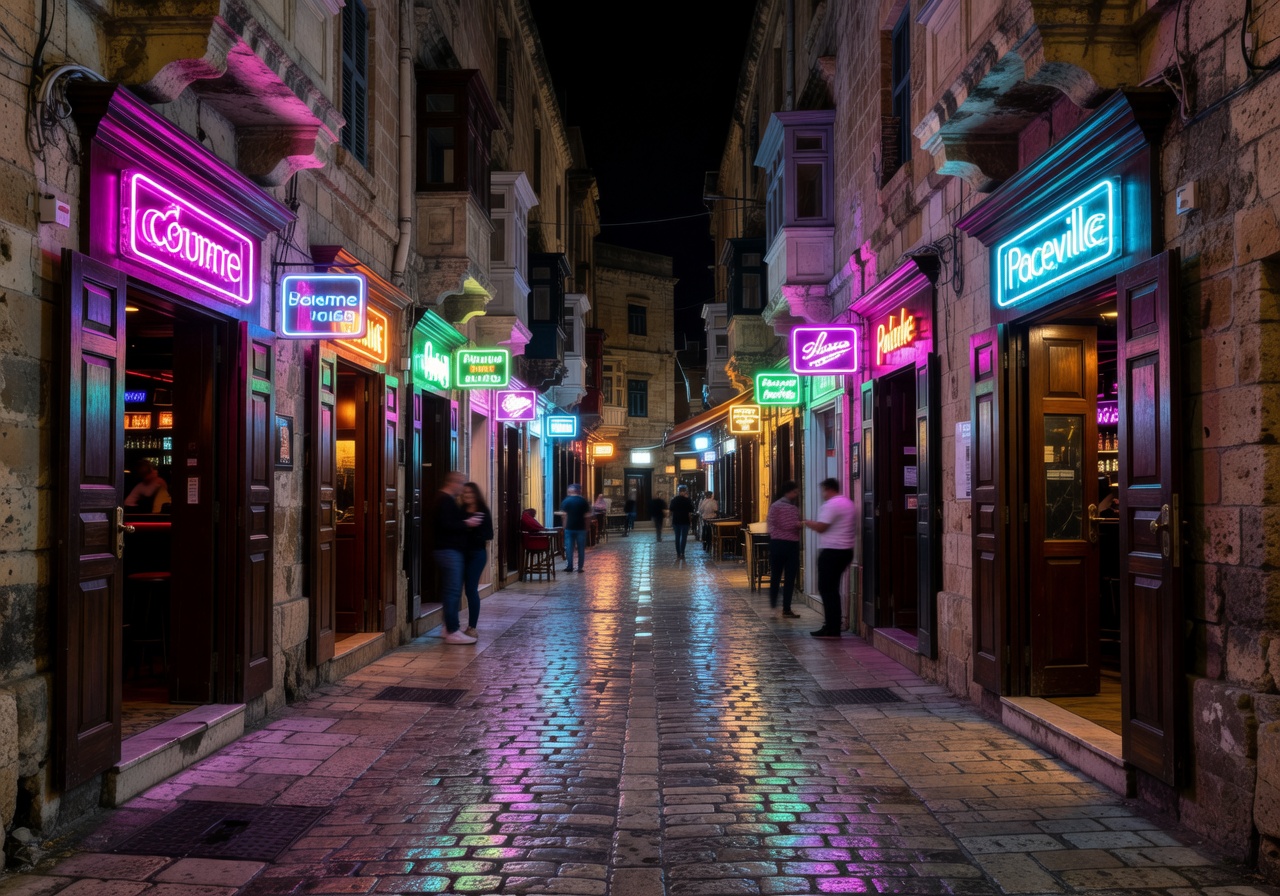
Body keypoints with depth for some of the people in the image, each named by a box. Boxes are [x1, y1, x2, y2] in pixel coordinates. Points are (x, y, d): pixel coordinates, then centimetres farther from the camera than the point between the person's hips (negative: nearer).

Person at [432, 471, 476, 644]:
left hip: (450, 550, 11)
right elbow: (446, 525, -23)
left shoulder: (447, 499, 20)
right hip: (449, 550, -11)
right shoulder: (445, 500, -14)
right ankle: (453, 632, -11)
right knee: (453, 590, -11)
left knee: (451, 590, 15)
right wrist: (466, 524, -16)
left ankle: (450, 627, 21)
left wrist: (465, 522, 10)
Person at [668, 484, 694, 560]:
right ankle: (682, 553, -9)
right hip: (685, 521, -3)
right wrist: (690, 520, 8)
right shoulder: (687, 500, -6)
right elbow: (690, 512, -6)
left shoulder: (673, 500, 4)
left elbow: (671, 512, 8)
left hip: (676, 521, 3)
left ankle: (678, 554, 8)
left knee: (677, 537, 9)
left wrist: (671, 522, 14)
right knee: (684, 537, -1)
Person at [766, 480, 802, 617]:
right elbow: (771, 526, -10)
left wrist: (800, 525, -2)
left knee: (790, 578, 7)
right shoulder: (776, 506, -6)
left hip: (793, 545, 6)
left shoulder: (795, 508, 14)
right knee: (776, 576, 2)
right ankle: (773, 604, 13)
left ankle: (787, 609, 14)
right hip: (779, 544, -6)